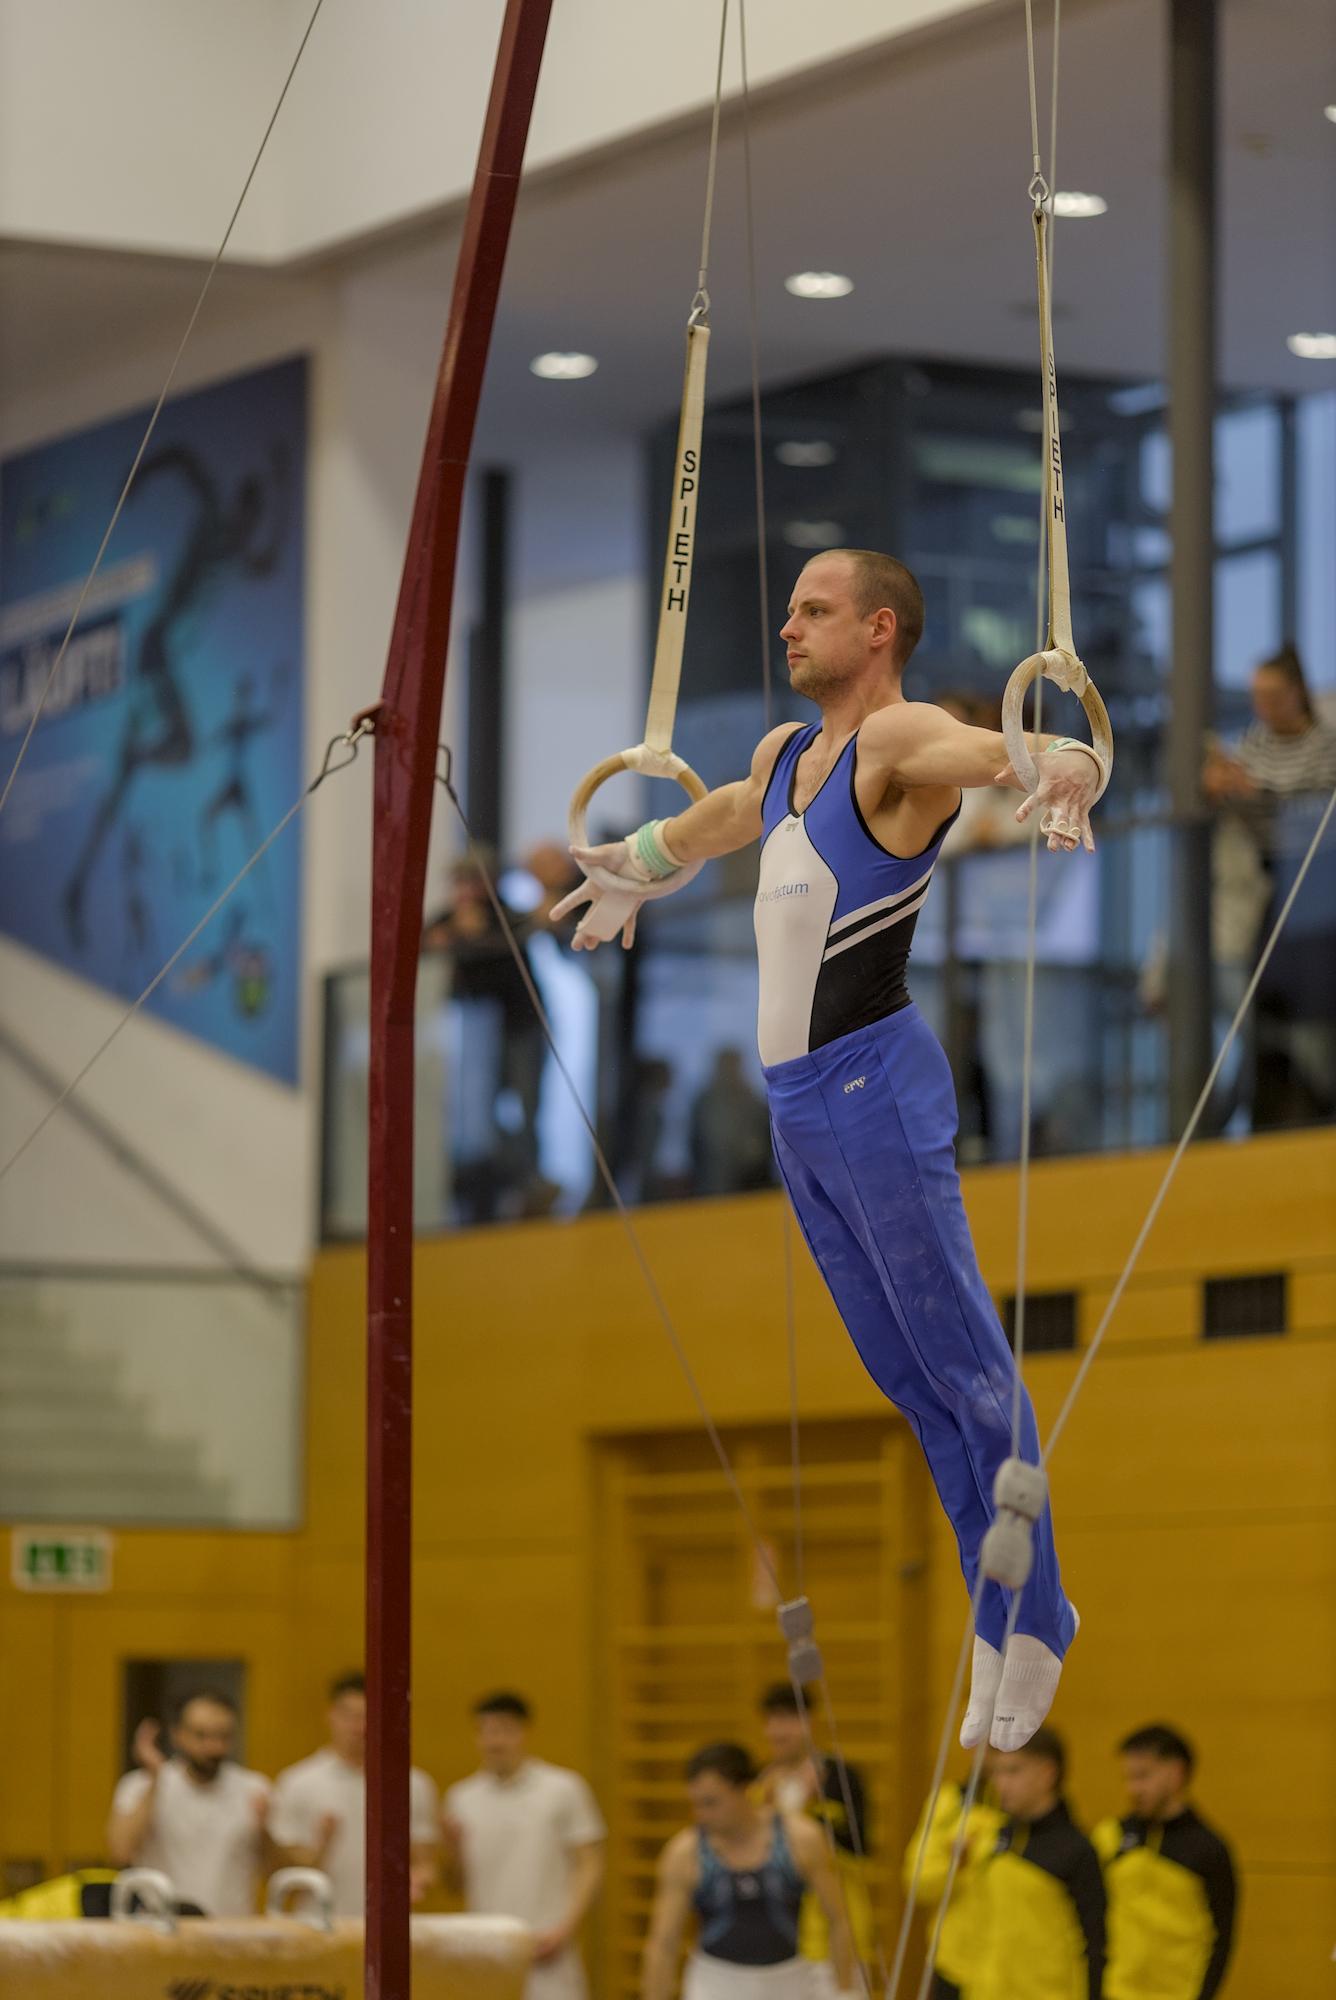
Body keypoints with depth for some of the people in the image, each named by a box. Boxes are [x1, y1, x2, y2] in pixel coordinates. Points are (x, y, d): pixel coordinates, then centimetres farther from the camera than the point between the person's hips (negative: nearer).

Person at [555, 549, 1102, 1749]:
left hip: (875, 1086, -8)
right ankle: (1015, 1606, 17)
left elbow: (1002, 751, -29)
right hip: (797, 1103, 8)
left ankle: (1031, 1627, -1)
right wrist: (635, 869, 59)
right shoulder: (783, 752, 17)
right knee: (909, 1380, 11)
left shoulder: (900, 739, -9)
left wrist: (1061, 768, -53)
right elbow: (716, 821, 40)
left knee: (965, 1367, -5)